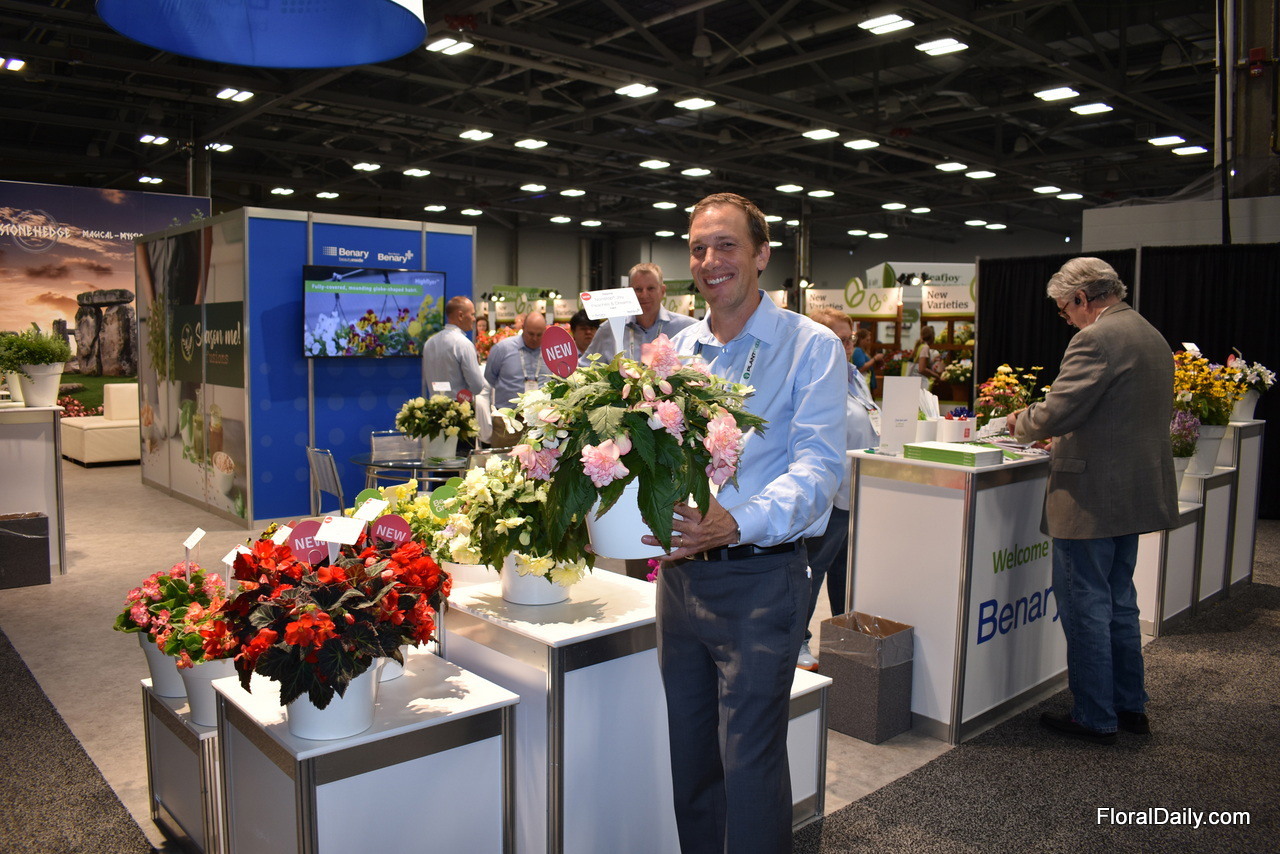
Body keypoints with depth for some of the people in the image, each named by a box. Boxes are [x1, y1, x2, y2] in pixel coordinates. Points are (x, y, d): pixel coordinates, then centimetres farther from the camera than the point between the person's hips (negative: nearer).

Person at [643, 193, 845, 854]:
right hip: (681, 572, 6)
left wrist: (738, 523, -33)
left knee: (749, 763, 0)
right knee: (690, 757, 18)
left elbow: (818, 465, -16)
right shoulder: (675, 350, 10)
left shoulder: (810, 347, -6)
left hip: (760, 580, -5)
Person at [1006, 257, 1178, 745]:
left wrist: (1021, 423, -2)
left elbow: (1057, 414, -24)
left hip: (1091, 498, -10)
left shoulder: (1097, 339, -18)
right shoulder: (1153, 338, 13)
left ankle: (1094, 719, 13)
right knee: (1119, 602, 20)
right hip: (1136, 494, 10)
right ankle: (1130, 706, 31)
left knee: (1084, 607, 2)